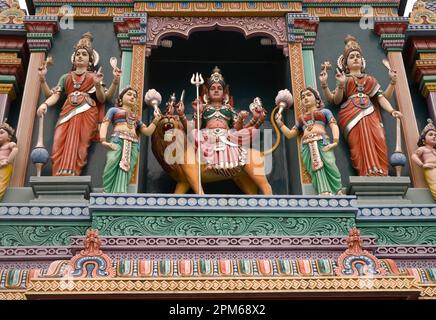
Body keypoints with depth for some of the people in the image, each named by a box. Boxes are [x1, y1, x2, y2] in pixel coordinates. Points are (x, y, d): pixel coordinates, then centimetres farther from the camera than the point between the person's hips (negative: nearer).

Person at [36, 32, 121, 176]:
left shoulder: (94, 77, 20)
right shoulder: (65, 77, 27)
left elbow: (102, 99, 7)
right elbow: (55, 95, 13)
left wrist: (115, 82, -10)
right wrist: (45, 104, -9)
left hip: (86, 114, -2)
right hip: (67, 113, 3)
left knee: (77, 147, -22)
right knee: (59, 148, -19)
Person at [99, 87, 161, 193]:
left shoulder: (136, 117, 36)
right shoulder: (114, 110, 24)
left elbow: (148, 132, 25)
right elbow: (105, 124, 9)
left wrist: (155, 121, 9)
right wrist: (103, 140, -9)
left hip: (133, 145, 3)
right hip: (118, 140, -3)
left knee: (124, 173, -16)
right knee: (111, 171, -26)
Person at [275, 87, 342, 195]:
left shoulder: (324, 111, 24)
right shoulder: (301, 118, 33)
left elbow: (334, 126, 9)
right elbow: (290, 134, 30)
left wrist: (335, 141, -8)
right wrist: (280, 123, 20)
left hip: (322, 142, -2)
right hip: (307, 146, 2)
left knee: (330, 166, -23)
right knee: (316, 170, -20)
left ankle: (339, 194, -28)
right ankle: (325, 194, -33)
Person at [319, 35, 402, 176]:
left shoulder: (370, 80, 29)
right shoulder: (344, 80, 22)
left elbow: (382, 97, 17)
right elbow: (335, 100, 5)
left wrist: (391, 110, -3)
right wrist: (324, 85, -10)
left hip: (370, 114, 2)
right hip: (352, 115, -2)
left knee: (379, 141, -25)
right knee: (362, 143, -26)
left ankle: (381, 175, -32)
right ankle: (369, 175, -37)